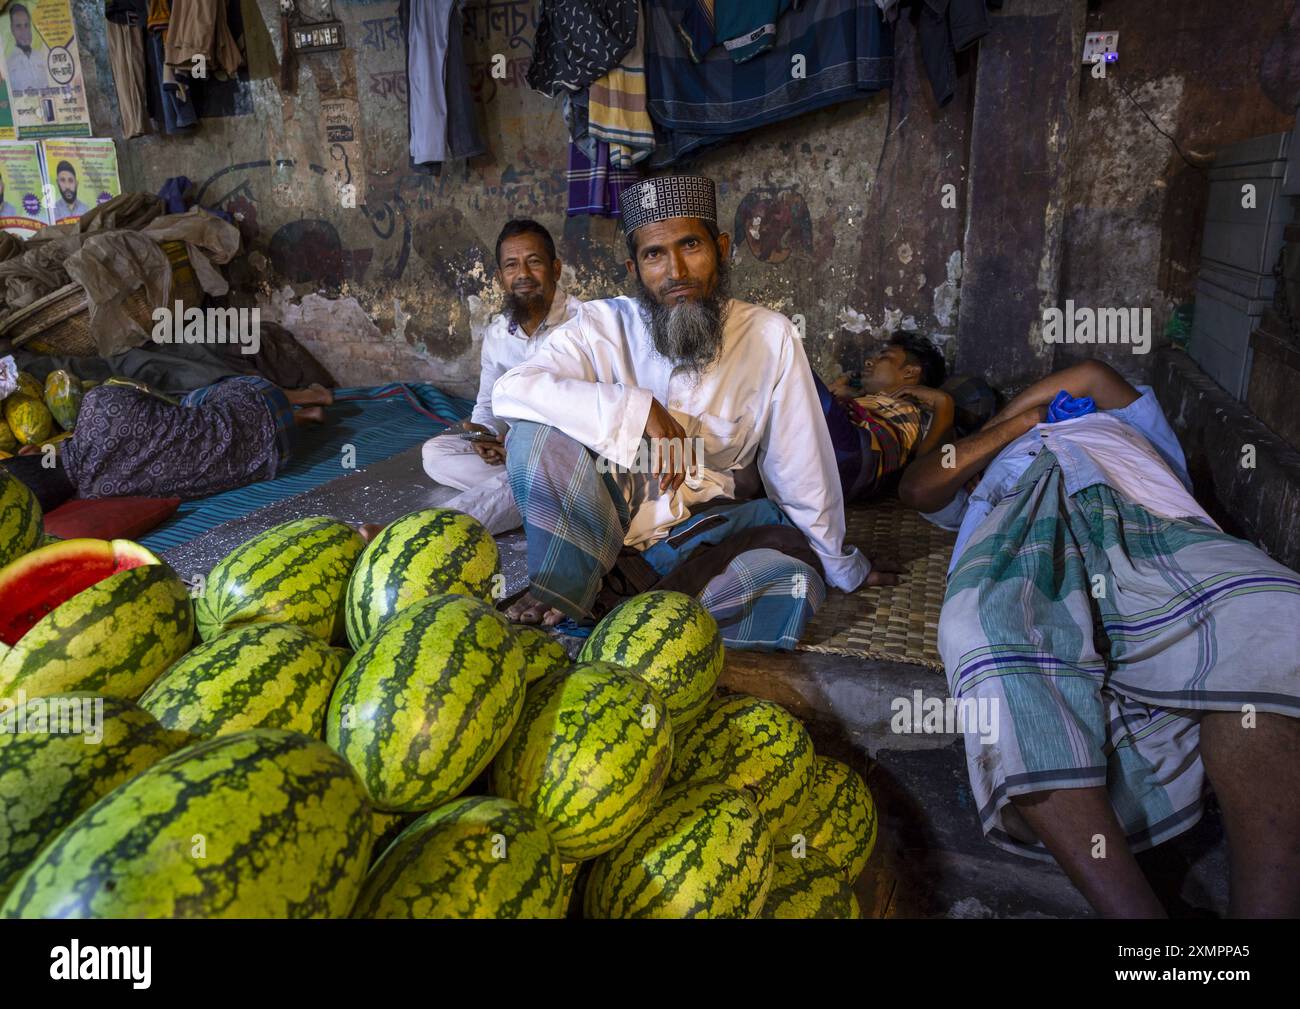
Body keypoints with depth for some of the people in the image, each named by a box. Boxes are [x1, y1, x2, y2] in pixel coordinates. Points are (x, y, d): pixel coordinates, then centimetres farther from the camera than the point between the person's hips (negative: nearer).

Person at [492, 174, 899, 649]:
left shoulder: (769, 336, -9)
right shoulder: (602, 326, -9)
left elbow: (802, 468, -1)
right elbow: (509, 390, -24)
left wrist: (845, 568, 9)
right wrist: (639, 409, -30)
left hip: (706, 530, 1)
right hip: (602, 521, -1)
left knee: (794, 587, -29)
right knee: (539, 434, -25)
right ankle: (565, 588, -13)